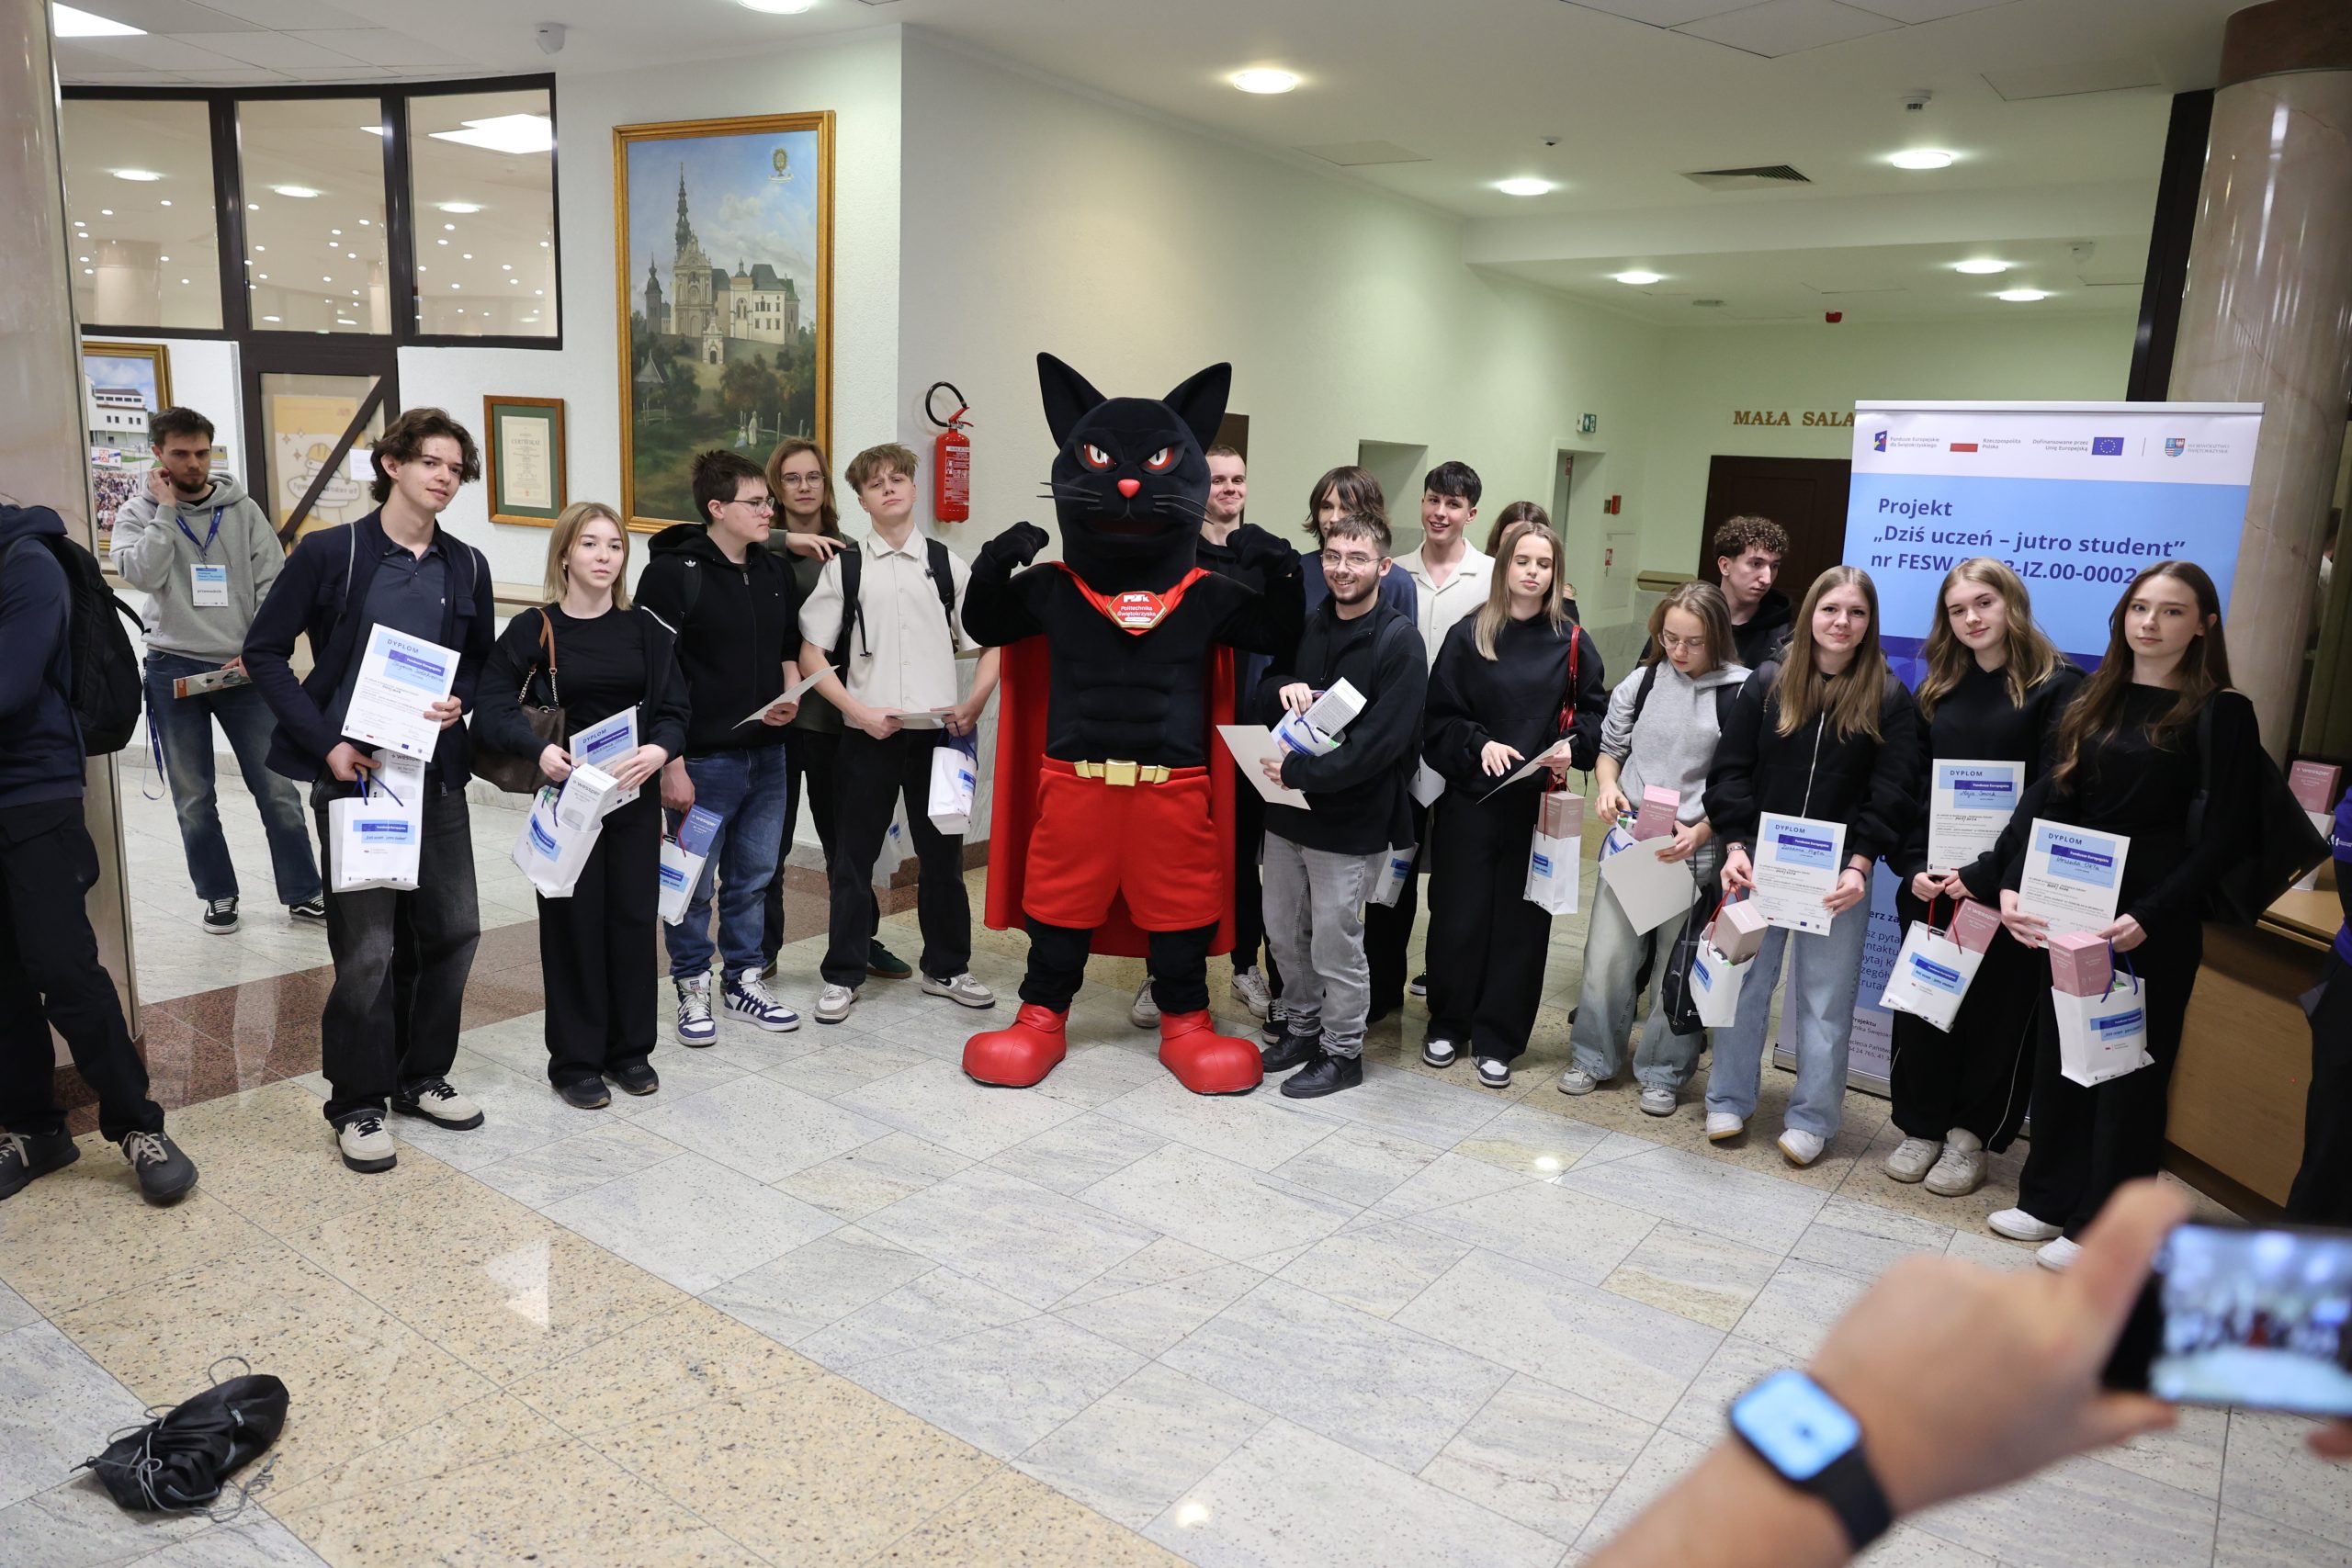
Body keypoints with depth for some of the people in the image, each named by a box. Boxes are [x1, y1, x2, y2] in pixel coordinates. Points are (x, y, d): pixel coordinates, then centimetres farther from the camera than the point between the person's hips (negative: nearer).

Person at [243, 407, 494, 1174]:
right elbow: (264, 652, -5)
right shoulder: (330, 552, -6)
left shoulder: (466, 566, 7)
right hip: (354, 769, -5)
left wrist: (461, 700, -5)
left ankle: (421, 1077, 27)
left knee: (453, 927, 8)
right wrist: (325, 742, -13)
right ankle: (358, 1104, 16)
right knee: (367, 946, -2)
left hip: (438, 771, 5)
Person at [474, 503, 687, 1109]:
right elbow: (492, 709, -9)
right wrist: (539, 749, -27)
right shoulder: (533, 630, -4)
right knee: (573, 922, 3)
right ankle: (575, 1060, 17)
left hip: (635, 796, 3)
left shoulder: (646, 629, 4)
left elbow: (674, 711, 1)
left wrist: (657, 751, -19)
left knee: (633, 917, 8)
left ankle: (629, 1049, 24)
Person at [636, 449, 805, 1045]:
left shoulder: (774, 571, 10)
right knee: (694, 883, 7)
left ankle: (744, 981, 31)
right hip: (703, 760, -6)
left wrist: (789, 699, 0)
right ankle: (693, 990, 23)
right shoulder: (673, 572, -11)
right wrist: (671, 764, -16)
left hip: (766, 755, 6)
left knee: (752, 878, 16)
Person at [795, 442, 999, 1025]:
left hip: (938, 732, 1)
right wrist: (860, 712, -10)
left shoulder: (948, 564, 6)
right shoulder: (844, 568, 2)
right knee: (853, 857, 5)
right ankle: (842, 976, 17)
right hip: (868, 734, -1)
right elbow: (811, 653, 0)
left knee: (943, 855, 9)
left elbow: (992, 642, 8)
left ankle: (946, 967, 24)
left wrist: (974, 704, -5)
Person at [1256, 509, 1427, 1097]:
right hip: (1288, 807, 6)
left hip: (1350, 819, -6)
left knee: (1335, 942, 4)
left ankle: (1343, 1052, 23)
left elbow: (1383, 740, -20)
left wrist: (1302, 771, -23)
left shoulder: (1398, 641, -12)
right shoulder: (1307, 627, 6)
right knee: (1284, 931, 16)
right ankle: (1304, 1027, 36)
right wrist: (1283, 687, -11)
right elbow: (1261, 689, 13)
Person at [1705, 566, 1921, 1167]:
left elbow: (1892, 794, -5)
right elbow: (1730, 772, 1)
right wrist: (1736, 846, -10)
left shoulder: (1889, 699, -1)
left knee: (1825, 999, 6)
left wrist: (1859, 865, -16)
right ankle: (1729, 1100, 24)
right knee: (1743, 983, 10)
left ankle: (1812, 1118, 18)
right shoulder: (1766, 686, 3)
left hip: (1838, 873, -1)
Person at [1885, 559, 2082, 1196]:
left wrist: (1985, 873, -18)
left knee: (1997, 1012, 6)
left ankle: (1971, 1135, 20)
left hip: (2007, 886, -4)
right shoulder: (1938, 690, 11)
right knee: (1922, 1005, 8)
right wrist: (1913, 867, -6)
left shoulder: (2057, 688, -4)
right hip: (1930, 884, 4)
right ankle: (1922, 1127, 22)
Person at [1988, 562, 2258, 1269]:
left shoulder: (2222, 714, -7)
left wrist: (2148, 917, -22)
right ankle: (2050, 1198, 28)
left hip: (2154, 923, -5)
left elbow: (2222, 838, -12)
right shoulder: (2094, 702, 8)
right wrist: (2012, 885, -12)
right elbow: (2048, 800, 2)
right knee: (2058, 1053, 13)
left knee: (2131, 1069, 6)